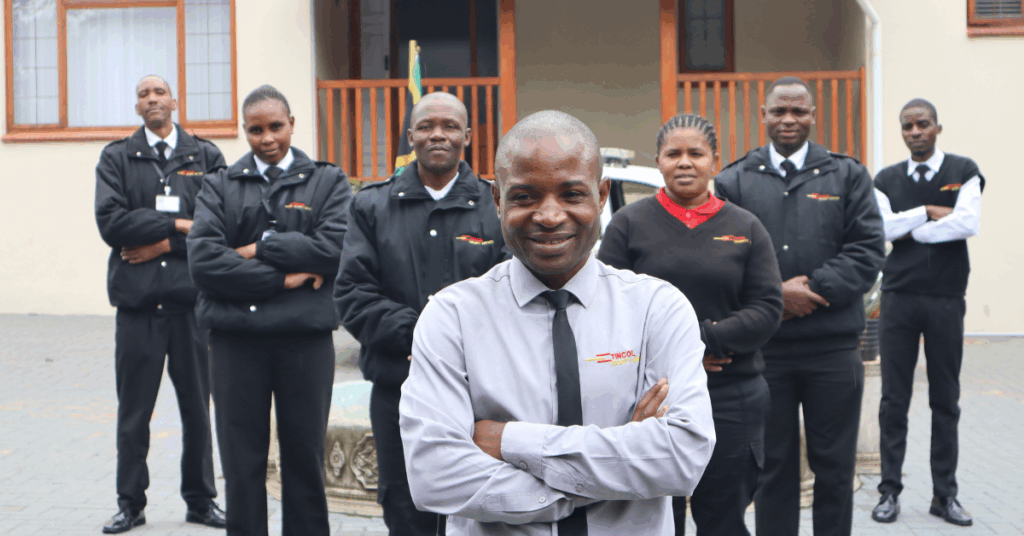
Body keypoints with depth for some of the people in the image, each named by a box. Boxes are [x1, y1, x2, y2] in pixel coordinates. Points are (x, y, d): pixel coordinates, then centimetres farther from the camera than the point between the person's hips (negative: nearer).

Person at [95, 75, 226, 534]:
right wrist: (177, 224, -9)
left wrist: (165, 244, -10)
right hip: (137, 298, 0)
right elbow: (111, 222, -6)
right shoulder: (116, 158, 8)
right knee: (133, 409, 6)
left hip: (193, 296, 0)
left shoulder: (206, 156, 9)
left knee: (197, 406, 7)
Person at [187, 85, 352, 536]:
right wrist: (282, 278, -10)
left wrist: (260, 248, -7)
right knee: (241, 462, 5)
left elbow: (335, 247, -9)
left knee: (305, 456, 8)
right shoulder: (219, 186, 10)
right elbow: (203, 260, -5)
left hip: (305, 335, 0)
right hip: (237, 336, 1)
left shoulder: (327, 181, 9)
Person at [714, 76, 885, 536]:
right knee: (773, 466, 9)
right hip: (762, 349, 0)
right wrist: (776, 294, -15)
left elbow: (868, 250, -1)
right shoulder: (733, 182, 6)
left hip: (833, 348, 1)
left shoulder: (848, 177, 7)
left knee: (834, 467, 9)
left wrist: (812, 289, -12)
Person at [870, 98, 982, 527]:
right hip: (899, 298, 1)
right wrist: (927, 212, -11)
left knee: (946, 400, 7)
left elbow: (968, 224, -14)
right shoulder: (887, 179, 7)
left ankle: (944, 494, 15)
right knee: (894, 400, 2)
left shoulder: (963, 171, 2)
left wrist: (910, 231, -8)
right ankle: (890, 491, 9)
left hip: (946, 299, -1)